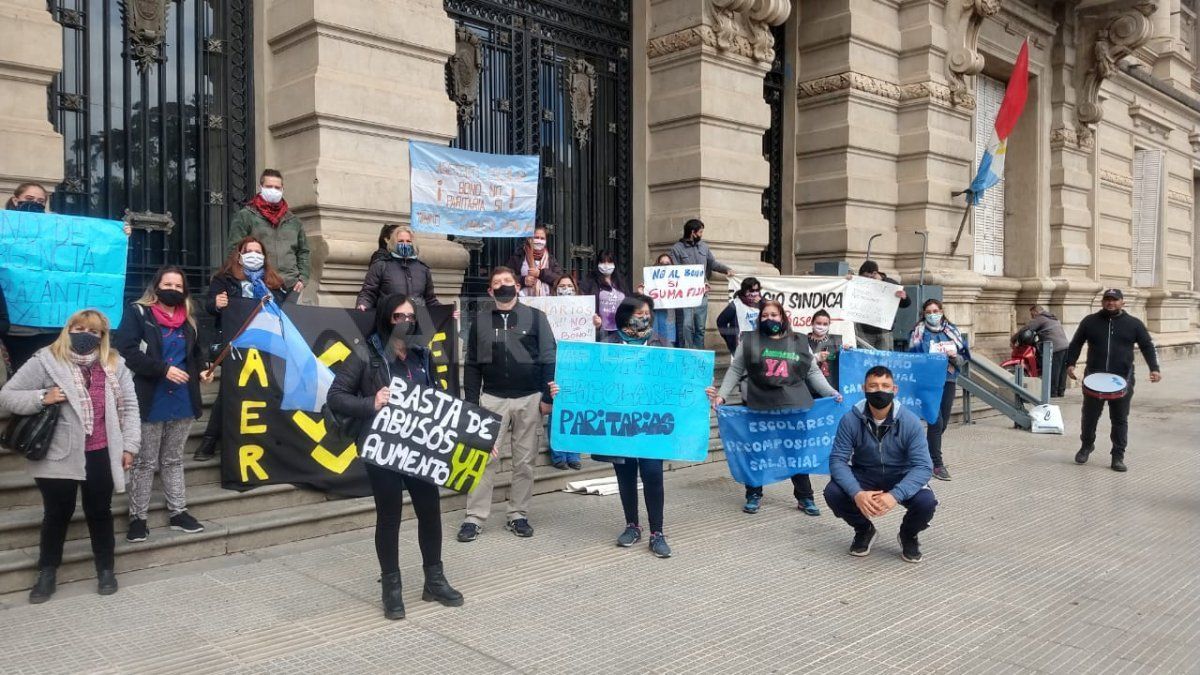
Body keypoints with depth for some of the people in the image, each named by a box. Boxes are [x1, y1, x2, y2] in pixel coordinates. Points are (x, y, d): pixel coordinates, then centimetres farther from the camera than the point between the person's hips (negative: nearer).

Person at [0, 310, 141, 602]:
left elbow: (128, 406, 6)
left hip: (101, 454, 2)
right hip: (58, 455, -2)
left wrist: (129, 445, 1)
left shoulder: (114, 364, 4)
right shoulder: (45, 360, -5)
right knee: (58, 514, 9)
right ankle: (47, 572, 27)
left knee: (99, 512, 12)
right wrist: (41, 397, -19)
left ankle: (105, 568, 26)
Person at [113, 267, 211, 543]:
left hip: (182, 401, 5)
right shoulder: (137, 313, -5)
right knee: (145, 462, 5)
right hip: (150, 402, -5)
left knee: (173, 460, 16)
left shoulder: (187, 320, 12)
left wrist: (201, 370, 5)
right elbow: (125, 351, -16)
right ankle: (137, 517, 14)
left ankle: (178, 512, 24)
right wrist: (163, 369, -23)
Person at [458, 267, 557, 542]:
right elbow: (472, 365, 8)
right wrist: (470, 402, 3)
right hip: (492, 399, 0)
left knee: (524, 461, 6)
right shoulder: (480, 321, 8)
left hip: (529, 399, 0)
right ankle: (474, 518, 5)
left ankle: (519, 515, 17)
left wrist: (547, 396, -6)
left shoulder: (535, 317, 4)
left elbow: (548, 358, 1)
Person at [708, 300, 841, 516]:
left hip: (795, 407, 1)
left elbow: (813, 372, 11)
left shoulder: (799, 342, 8)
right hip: (760, 407, -1)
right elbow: (735, 371, 2)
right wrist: (722, 394, -8)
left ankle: (804, 498, 22)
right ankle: (754, 496, 24)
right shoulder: (749, 341, 3)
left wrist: (831, 393, 2)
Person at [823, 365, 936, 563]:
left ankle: (908, 535, 7)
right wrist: (856, 493, -38)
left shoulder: (910, 421, -20)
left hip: (901, 477, -1)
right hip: (864, 476, 1)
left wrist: (895, 495, -40)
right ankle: (864, 530, 7)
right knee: (832, 492, -27)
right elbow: (837, 460, -19)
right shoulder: (850, 420, -18)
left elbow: (923, 466, -23)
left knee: (926, 501, -31)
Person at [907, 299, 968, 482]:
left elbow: (963, 359, 9)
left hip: (949, 381, 5)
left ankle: (929, 453, 30)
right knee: (936, 422, -11)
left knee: (943, 423, 9)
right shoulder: (919, 332, -1)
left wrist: (955, 357, -11)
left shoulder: (952, 331, 9)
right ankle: (937, 464, -3)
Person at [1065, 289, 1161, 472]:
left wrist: (1154, 369, -7)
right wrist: (1070, 363, 2)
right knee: (1089, 416, 9)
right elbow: (1076, 344, 13)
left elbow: (1148, 346, 5)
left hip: (1122, 380, -1)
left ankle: (1118, 456, 11)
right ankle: (1086, 446, 31)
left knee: (1120, 420, 3)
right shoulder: (1090, 321, 6)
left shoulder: (1134, 324, 5)